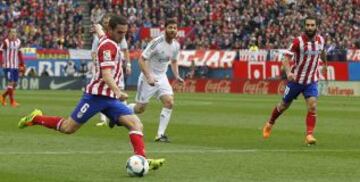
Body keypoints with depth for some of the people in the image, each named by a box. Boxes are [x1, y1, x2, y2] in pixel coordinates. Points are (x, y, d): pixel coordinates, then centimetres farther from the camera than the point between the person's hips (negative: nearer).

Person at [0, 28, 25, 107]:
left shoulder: (18, 42, 10)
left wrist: (22, 65, 18)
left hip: (16, 66, 6)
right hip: (8, 66, -6)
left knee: (15, 84, 8)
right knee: (11, 83, -9)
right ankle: (12, 101, -3)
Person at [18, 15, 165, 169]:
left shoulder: (110, 44, 14)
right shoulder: (108, 45, -15)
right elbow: (106, 74, -27)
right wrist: (118, 92, -41)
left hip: (110, 98, 9)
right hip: (96, 94, -9)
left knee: (136, 124, -10)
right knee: (68, 128, -2)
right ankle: (36, 118, 21)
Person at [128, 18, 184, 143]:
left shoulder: (176, 45, 0)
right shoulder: (156, 42, -21)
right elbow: (141, 60, -19)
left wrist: (176, 75, 3)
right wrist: (148, 77, -28)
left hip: (162, 77, 6)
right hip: (148, 77, -5)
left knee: (169, 102, -15)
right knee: (140, 108, 0)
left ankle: (160, 134, -10)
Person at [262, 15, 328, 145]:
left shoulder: (320, 40, -3)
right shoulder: (298, 41, -18)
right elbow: (286, 57, -21)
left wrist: (325, 64, 36)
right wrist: (288, 72, -38)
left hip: (311, 81, 2)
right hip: (296, 80, -2)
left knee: (312, 106, -17)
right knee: (284, 105, 13)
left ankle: (309, 135, -13)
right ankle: (270, 124, 39)